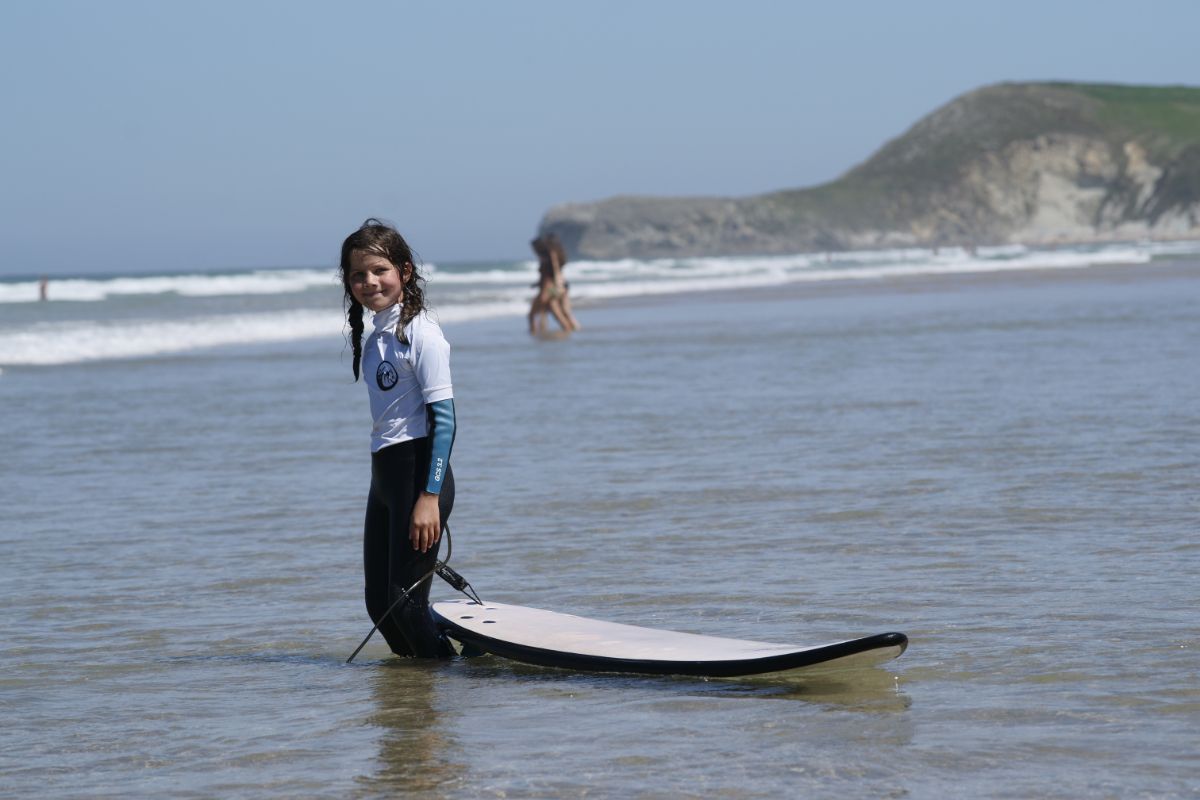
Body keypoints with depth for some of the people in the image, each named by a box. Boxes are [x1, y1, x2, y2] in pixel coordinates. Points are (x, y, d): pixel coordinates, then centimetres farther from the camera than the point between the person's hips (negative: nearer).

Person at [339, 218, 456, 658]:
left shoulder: (420, 333, -11)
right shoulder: (375, 336, 15)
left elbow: (444, 417, -15)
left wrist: (430, 496, -20)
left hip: (419, 470, -9)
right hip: (384, 473, 9)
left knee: (406, 600, -9)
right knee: (379, 603, 10)